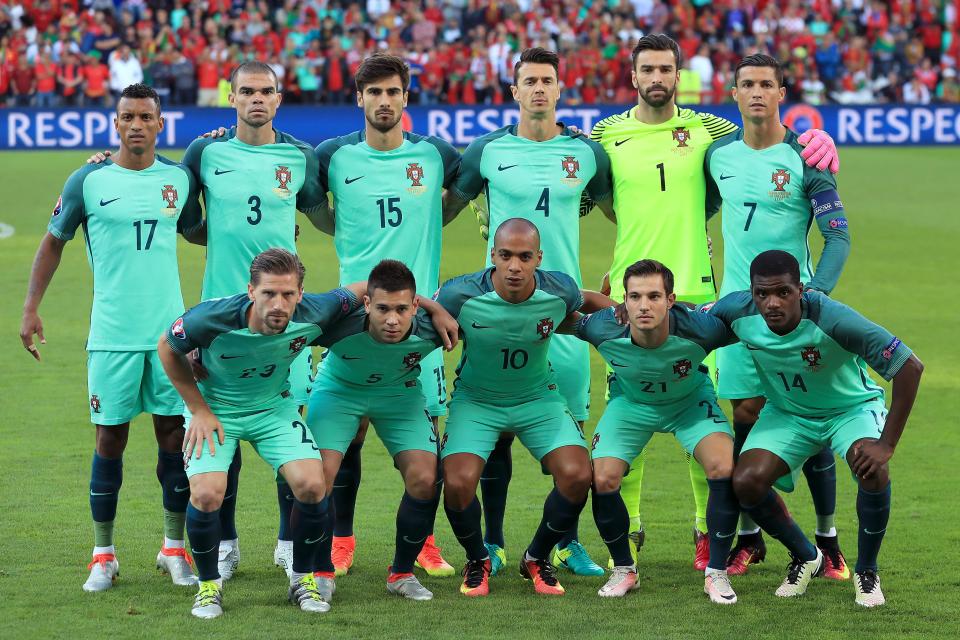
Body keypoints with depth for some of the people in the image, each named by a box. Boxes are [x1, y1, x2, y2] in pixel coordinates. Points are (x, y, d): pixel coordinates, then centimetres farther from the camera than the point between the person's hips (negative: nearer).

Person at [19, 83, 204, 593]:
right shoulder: (88, 181, -2)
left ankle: (174, 549, 15)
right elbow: (53, 242, 8)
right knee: (110, 439, 1)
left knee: (175, 436, 3)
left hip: (169, 332, 2)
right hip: (112, 335, -2)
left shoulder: (180, 178, 5)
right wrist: (31, 309, 4)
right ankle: (103, 555, 12)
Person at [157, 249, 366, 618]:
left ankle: (303, 579, 8)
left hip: (274, 407, 2)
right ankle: (208, 585, 5)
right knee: (206, 493, -22)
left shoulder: (314, 314, -26)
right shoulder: (212, 318, -32)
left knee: (311, 485, -17)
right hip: (215, 409, -2)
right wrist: (200, 410, -9)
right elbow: (167, 348, -10)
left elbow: (361, 290, -5)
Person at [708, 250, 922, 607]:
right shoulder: (738, 311, -24)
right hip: (786, 412, 4)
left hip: (851, 408, -3)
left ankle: (866, 571, -4)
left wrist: (886, 445, -33)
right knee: (746, 482, -20)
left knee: (873, 472, -33)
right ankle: (805, 558, 10)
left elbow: (910, 367, -32)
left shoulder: (832, 319, -36)